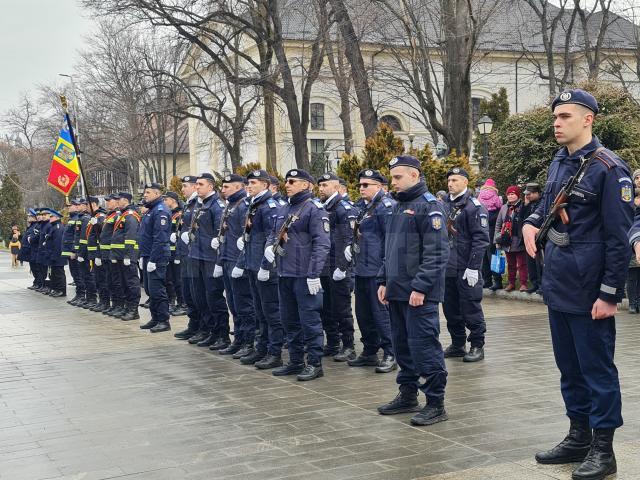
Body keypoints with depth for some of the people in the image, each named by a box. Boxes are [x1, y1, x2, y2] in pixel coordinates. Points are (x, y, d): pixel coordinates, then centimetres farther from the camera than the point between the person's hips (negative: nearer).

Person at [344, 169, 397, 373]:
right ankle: (369, 352, 26)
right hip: (361, 270, 10)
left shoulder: (386, 206, -12)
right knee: (363, 312, 14)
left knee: (381, 312, -5)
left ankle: (391, 355, 4)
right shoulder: (364, 207, 16)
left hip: (377, 271, -9)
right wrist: (350, 246, 10)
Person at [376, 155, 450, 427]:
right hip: (397, 292, 9)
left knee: (424, 346, -6)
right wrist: (384, 281, 15)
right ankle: (408, 396, 25)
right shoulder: (399, 206, 18)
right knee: (402, 345, 14)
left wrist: (420, 287, -20)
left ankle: (436, 404, 2)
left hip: (419, 293, -9)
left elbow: (436, 252, -17)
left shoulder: (429, 206, -10)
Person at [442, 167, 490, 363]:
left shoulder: (474, 206, -8)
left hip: (466, 270, -7)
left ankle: (477, 346, 10)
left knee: (471, 309, -1)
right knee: (450, 309, 13)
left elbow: (481, 239, -13)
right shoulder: (444, 205, 14)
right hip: (446, 268, 7)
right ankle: (457, 344, 24)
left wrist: (473, 267, -18)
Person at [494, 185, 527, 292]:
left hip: (519, 241, -5)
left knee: (521, 264, 0)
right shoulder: (504, 208, 10)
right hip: (507, 241, 5)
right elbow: (498, 225, 12)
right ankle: (511, 283, 22)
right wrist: (497, 240, 8)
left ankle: (523, 284, 6)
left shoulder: (522, 207, -7)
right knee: (510, 264, 14)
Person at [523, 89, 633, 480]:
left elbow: (619, 236, -16)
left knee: (597, 368, 2)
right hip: (558, 285, 8)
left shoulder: (609, 169, -14)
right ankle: (579, 436, 28)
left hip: (588, 290, -8)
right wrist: (532, 222, 4)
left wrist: (610, 293, -18)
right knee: (569, 366, 15)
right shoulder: (559, 161, 10)